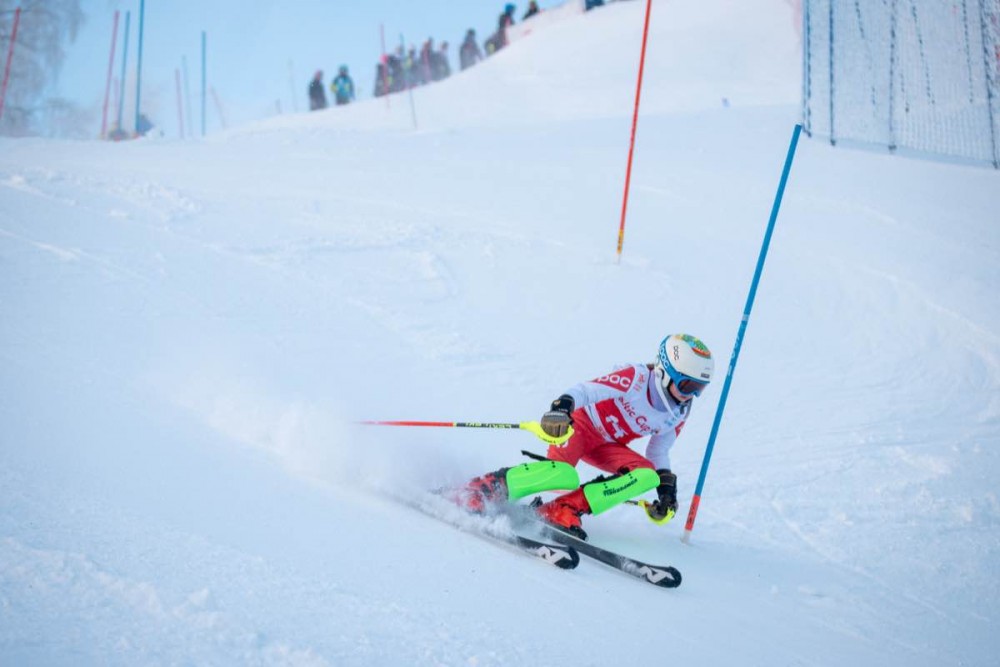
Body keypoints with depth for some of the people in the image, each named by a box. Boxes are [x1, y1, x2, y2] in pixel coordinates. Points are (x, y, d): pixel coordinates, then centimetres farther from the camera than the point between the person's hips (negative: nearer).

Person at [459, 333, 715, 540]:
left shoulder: (679, 414, 0)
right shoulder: (636, 377, -22)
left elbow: (658, 453, 15)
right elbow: (586, 390, -29)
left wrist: (666, 490, 5)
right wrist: (561, 409, -48)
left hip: (607, 447, 7)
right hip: (581, 424, -7)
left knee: (647, 475, -21)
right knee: (564, 475, -35)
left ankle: (564, 509, -25)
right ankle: (485, 488, -23)